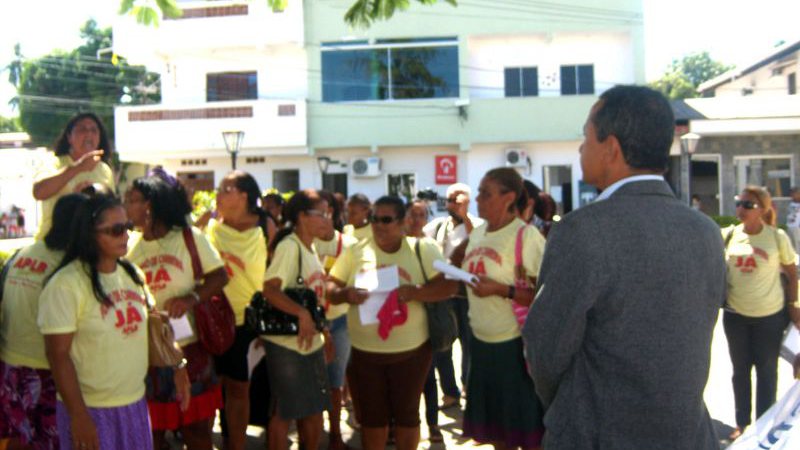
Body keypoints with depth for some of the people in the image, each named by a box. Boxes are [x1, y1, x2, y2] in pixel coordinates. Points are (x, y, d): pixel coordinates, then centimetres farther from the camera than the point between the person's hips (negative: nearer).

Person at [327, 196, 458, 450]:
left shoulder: (423, 249, -3)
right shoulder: (355, 252, 2)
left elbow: (449, 286, -9)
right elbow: (330, 288, 5)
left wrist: (414, 292, -25)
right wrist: (345, 294, -18)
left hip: (411, 350, -1)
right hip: (365, 352, 2)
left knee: (407, 414, 11)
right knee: (371, 417, 12)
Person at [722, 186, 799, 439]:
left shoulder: (777, 237, -9)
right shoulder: (729, 235, -4)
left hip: (769, 316, -2)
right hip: (735, 314, 2)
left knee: (766, 371, 9)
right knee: (740, 370, 14)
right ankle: (742, 423, 29)